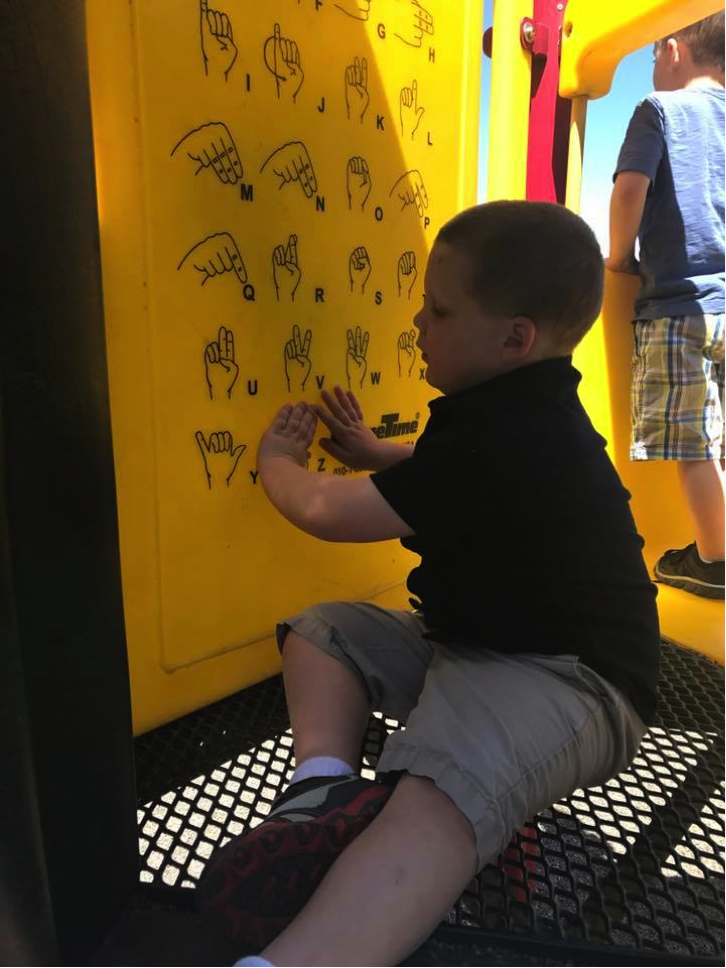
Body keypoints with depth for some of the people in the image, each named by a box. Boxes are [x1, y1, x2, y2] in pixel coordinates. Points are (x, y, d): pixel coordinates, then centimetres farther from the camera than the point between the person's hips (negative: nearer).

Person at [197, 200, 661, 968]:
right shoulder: (515, 411, 9)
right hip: (476, 640, 11)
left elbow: (327, 513, -21)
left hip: (565, 673, -11)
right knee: (322, 630, 8)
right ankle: (324, 785, -16)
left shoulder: (503, 440, -25)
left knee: (443, 787, -40)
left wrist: (278, 462, 0)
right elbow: (443, 472, 34)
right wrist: (373, 453, 23)